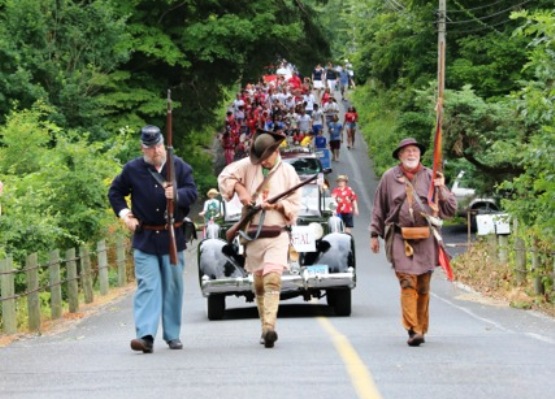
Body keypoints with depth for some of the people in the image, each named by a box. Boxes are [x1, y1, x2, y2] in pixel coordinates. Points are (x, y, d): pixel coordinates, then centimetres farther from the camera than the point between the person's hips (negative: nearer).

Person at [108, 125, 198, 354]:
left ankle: (172, 335, 17)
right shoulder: (132, 169, 2)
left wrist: (177, 194, -26)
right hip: (144, 238, -1)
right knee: (147, 286, -9)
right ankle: (145, 335, -19)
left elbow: (192, 192, -6)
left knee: (173, 287, 7)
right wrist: (123, 212, 1)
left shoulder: (180, 167, 1)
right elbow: (115, 192, 16)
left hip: (173, 238, 1)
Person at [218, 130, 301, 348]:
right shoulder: (249, 165, 5)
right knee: (258, 283, 7)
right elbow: (225, 176, 7)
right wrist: (240, 189, -7)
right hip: (253, 234, 3)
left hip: (277, 235, -3)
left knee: (272, 278, -19)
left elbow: (295, 205, 5)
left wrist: (279, 205, -14)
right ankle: (265, 328, 16)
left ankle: (269, 327, -30)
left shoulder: (288, 172, 3)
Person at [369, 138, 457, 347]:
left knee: (423, 287, 6)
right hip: (401, 239, -2)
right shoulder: (389, 177, 7)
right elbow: (379, 209, 14)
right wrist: (375, 234, 12)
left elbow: (450, 209, 9)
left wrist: (442, 189, -7)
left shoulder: (430, 177, 9)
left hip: (426, 239, 2)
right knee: (408, 283, -14)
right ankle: (413, 330, -18)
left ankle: (421, 328, 17)